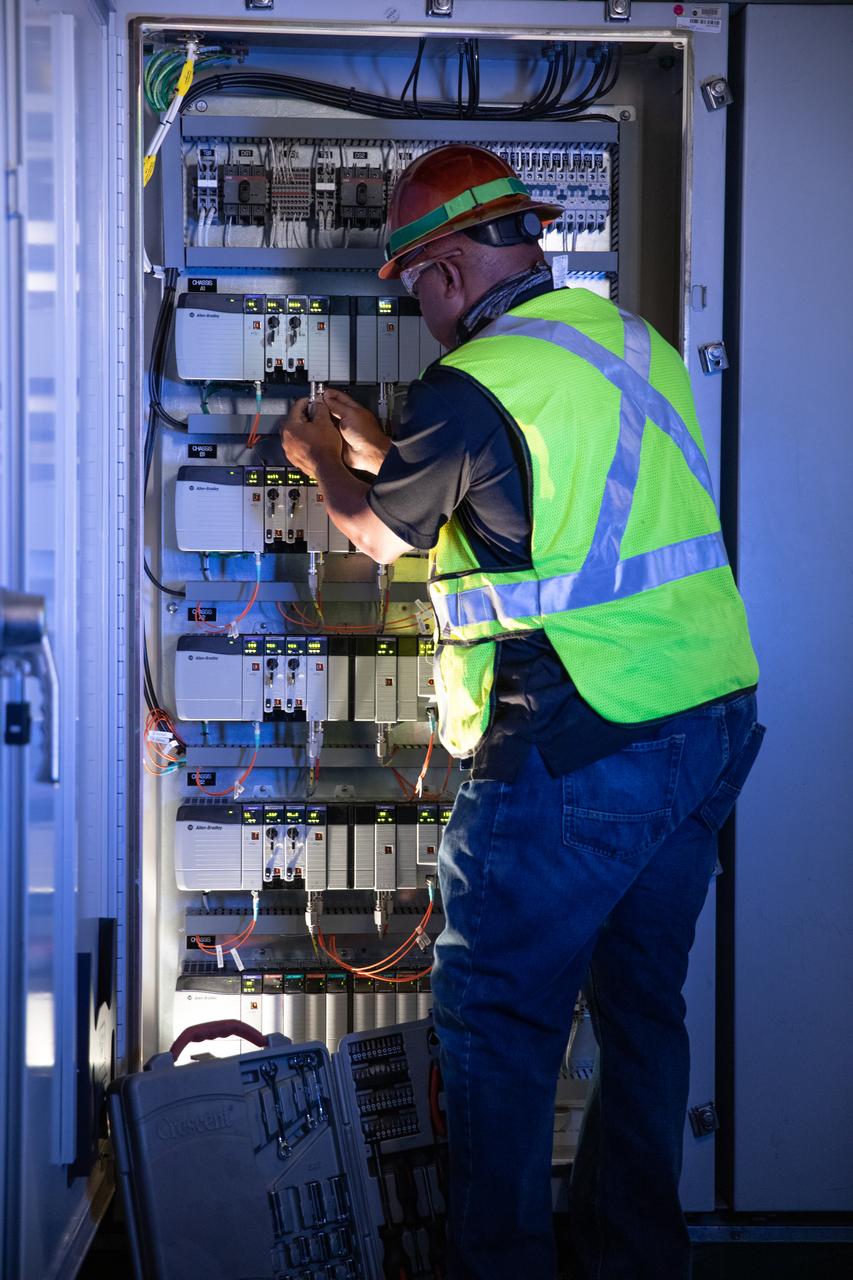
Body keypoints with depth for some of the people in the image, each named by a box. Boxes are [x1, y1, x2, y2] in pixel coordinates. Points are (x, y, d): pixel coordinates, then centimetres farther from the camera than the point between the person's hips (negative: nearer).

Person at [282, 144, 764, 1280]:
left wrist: (322, 460, 24)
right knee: (641, 1005, 18)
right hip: (715, 719, 8)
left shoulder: (475, 385, -14)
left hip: (578, 754, -8)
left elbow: (380, 533, 4)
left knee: (498, 1016, 4)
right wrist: (377, 448, 31)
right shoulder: (637, 345, 11)